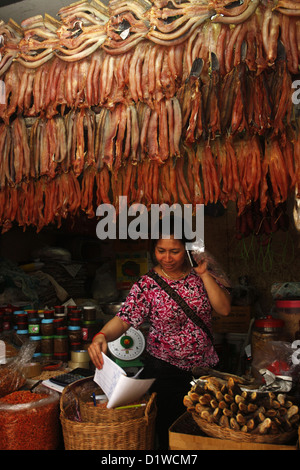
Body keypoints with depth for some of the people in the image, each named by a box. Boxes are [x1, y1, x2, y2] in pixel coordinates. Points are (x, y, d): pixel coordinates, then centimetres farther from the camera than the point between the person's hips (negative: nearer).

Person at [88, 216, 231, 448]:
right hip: (165, 370, -3)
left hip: (204, 366, 3)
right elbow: (124, 318, -22)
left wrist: (204, 274, -17)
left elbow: (224, 309, -10)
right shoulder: (147, 285, -12)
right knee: (169, 433, 9)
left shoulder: (199, 275, -4)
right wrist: (102, 336, -42)